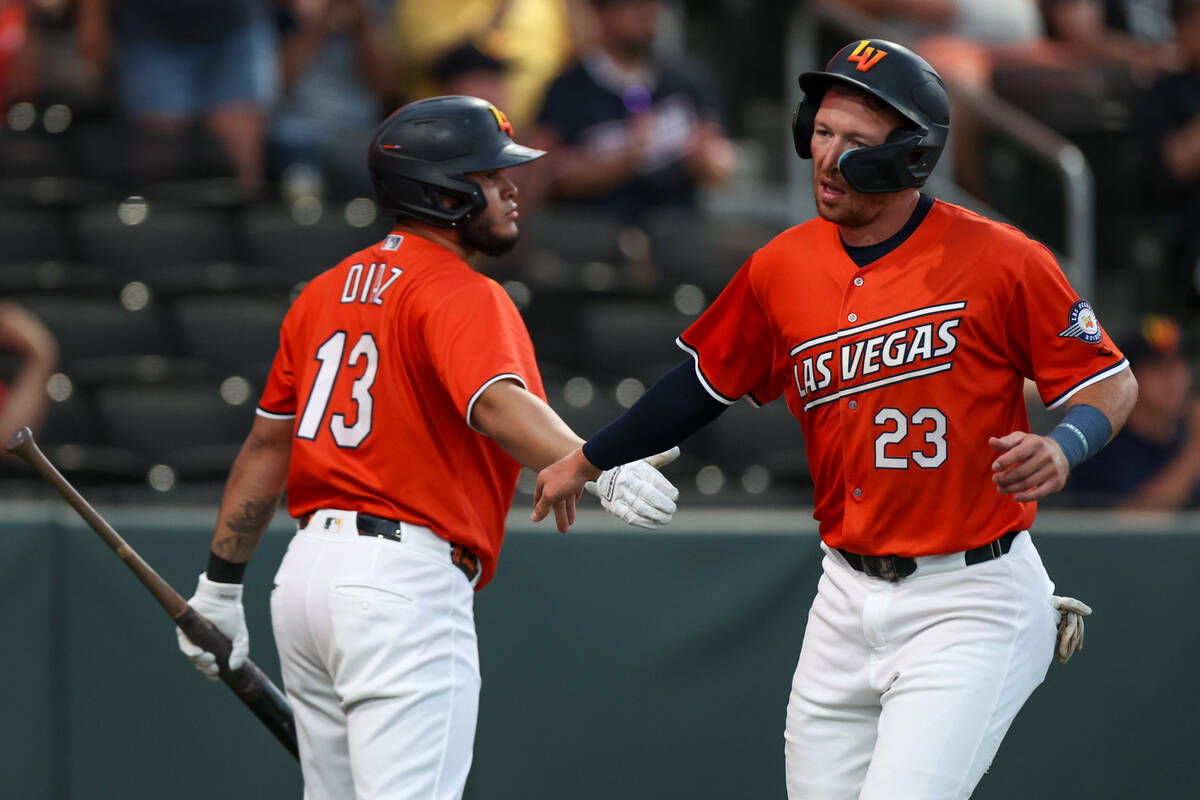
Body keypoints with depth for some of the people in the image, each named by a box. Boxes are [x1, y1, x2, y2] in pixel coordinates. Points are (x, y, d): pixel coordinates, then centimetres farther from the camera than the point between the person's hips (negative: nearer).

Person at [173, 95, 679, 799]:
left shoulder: (330, 290, 17)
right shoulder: (460, 294, -9)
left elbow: (268, 442, 20)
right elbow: (496, 403, -30)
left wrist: (223, 582, 25)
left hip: (308, 572, 9)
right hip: (405, 581, -9)